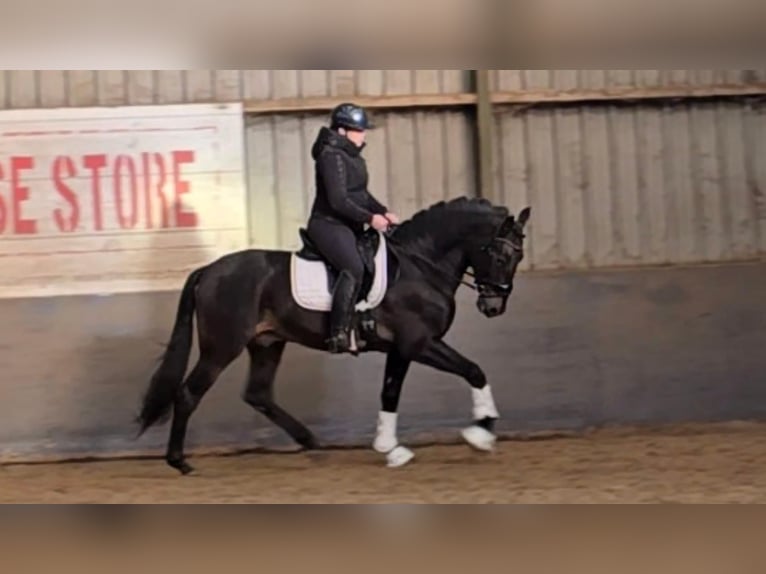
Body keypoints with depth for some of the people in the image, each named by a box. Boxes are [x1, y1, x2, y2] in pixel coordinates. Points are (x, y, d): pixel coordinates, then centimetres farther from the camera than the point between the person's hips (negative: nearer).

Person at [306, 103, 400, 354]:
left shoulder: (351, 155, 15)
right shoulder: (332, 156, -16)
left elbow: (361, 193, 22)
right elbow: (338, 201, -22)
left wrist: (383, 211, 7)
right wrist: (370, 218, -19)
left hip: (349, 225, 11)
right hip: (329, 225, -11)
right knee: (354, 268, -32)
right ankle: (338, 334, -37)